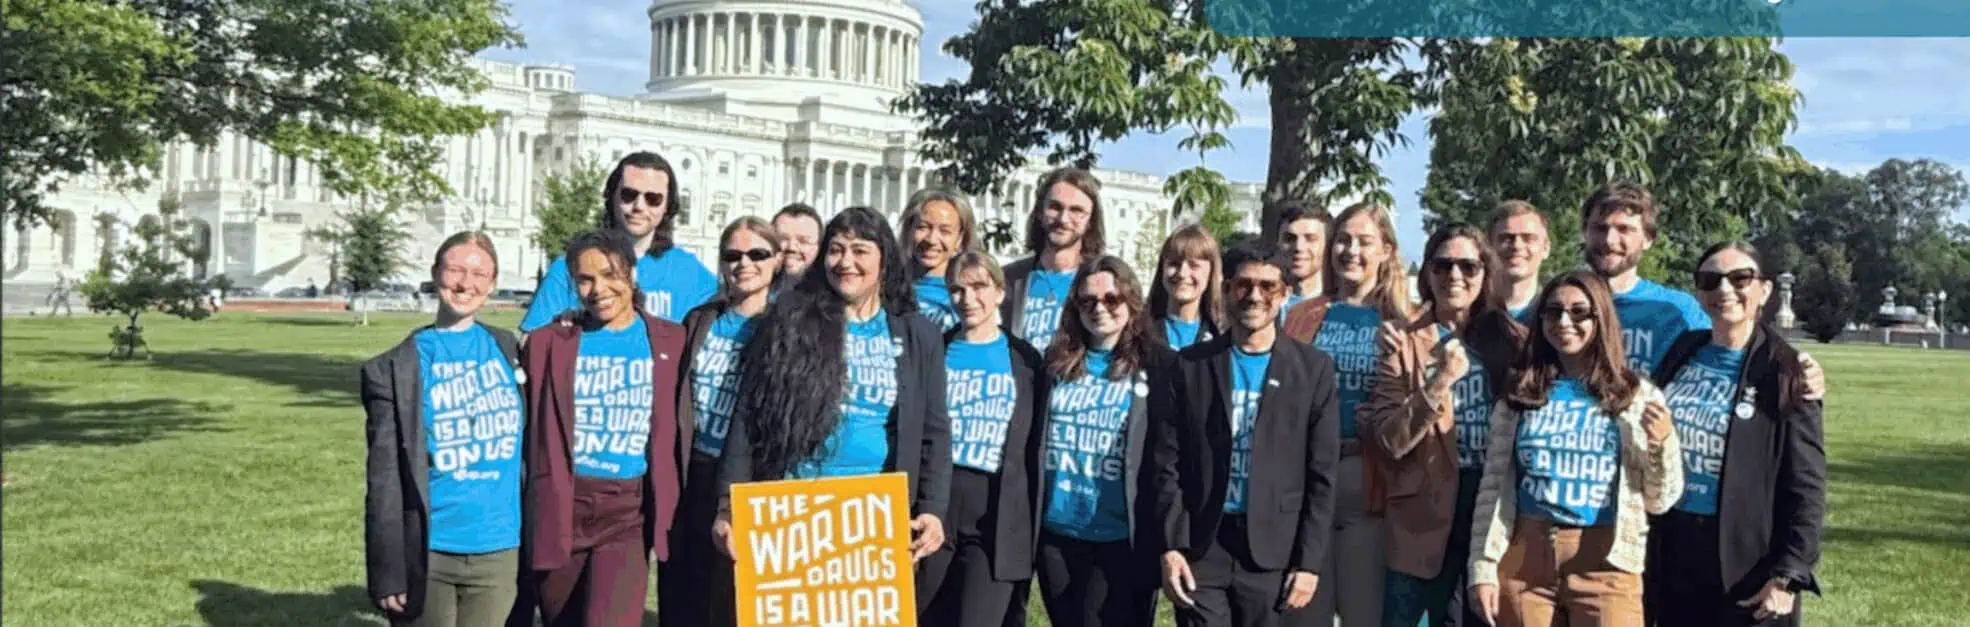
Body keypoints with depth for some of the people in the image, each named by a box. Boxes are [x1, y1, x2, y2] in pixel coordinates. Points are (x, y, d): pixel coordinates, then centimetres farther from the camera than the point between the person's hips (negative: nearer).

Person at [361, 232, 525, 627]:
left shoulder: (509, 348, 7)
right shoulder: (396, 369, -3)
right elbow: (384, 480, -5)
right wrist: (386, 572, -9)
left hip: (497, 551, 3)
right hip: (427, 554, -2)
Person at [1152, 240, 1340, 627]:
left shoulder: (1313, 369, 5)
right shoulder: (1191, 365, 6)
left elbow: (1321, 475, 2)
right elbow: (1167, 464, 4)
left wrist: (1310, 561, -4)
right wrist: (1170, 547, -5)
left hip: (1273, 552, 0)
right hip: (1200, 547, 0)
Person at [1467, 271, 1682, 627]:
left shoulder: (1637, 395, 4)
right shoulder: (1520, 392, 8)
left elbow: (1658, 501, 7)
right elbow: (1493, 486, 7)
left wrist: (1663, 445, -9)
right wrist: (1483, 565, 0)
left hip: (1604, 563, -2)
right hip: (1523, 558, 2)